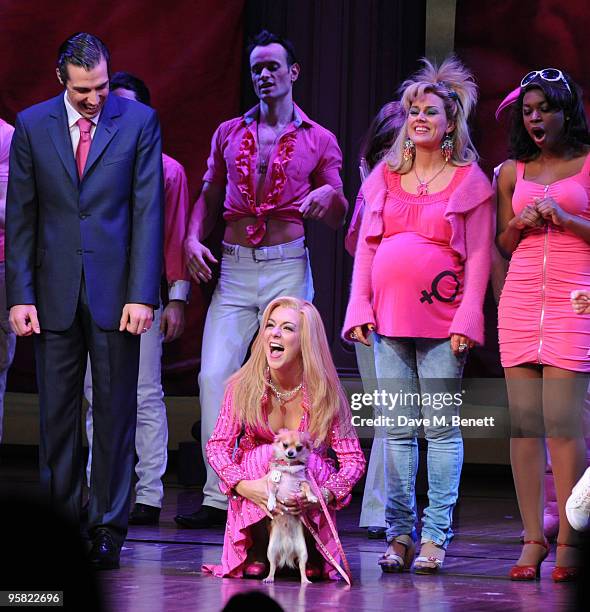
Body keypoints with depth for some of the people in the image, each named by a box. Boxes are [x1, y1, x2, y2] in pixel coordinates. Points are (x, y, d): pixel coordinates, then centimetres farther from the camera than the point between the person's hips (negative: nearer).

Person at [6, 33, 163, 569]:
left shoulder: (139, 121, 0)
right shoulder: (33, 125, 5)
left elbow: (148, 212, -3)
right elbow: (20, 216, 6)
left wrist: (142, 294, -9)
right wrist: (20, 295, -1)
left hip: (115, 290, -2)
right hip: (55, 292, 2)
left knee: (115, 413, 2)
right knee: (57, 414, 5)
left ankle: (108, 530, 9)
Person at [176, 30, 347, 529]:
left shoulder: (319, 141, 7)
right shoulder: (229, 133, 13)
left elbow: (338, 219, 5)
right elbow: (209, 199, 16)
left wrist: (329, 196, -17)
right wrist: (193, 238, -3)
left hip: (287, 267, -2)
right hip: (233, 268, 2)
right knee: (214, 376, -8)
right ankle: (218, 496, -4)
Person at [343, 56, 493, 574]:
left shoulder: (470, 181, 3)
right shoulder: (386, 177, 14)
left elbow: (479, 258, -1)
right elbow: (366, 247, 14)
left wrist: (467, 319, -10)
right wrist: (360, 309, 5)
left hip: (441, 322, -4)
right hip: (389, 319, 4)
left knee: (442, 430, -3)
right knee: (396, 430, 4)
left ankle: (435, 537, 0)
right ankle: (400, 535, 7)